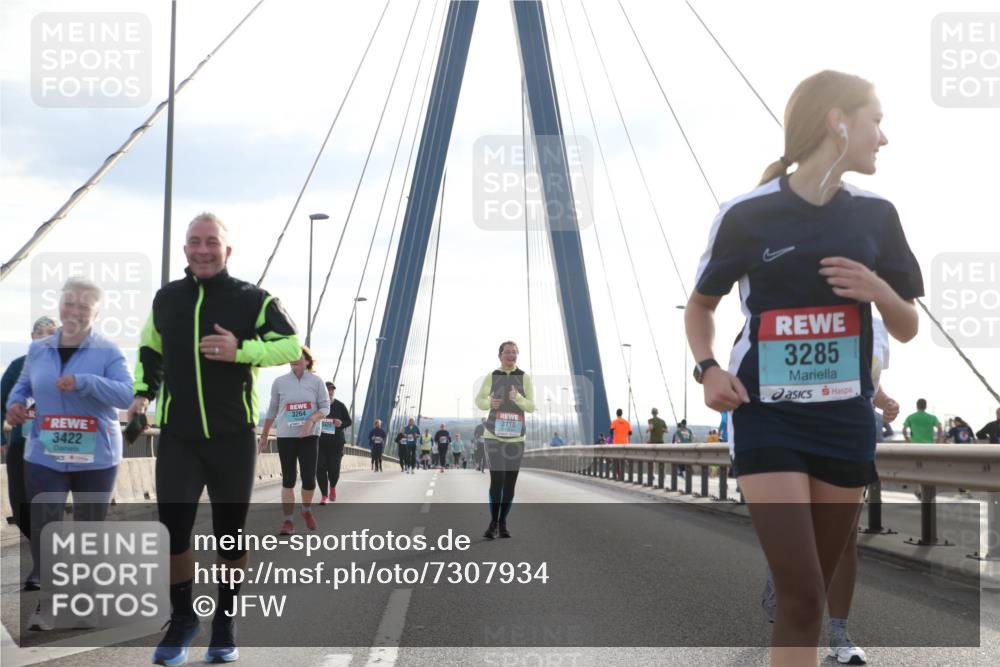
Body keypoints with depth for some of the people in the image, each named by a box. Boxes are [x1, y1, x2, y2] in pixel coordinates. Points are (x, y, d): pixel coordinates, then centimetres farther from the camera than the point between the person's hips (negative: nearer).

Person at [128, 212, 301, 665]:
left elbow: (292, 345, -6)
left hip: (234, 438, -1)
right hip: (178, 437, 2)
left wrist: (241, 350, -19)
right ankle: (182, 618, 15)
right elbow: (150, 350, 24)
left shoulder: (253, 299, -2)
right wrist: (143, 392, 9)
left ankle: (225, 623, 25)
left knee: (231, 533, 7)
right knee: (173, 529, -7)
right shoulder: (165, 299, 9)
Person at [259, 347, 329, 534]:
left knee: (309, 478, -4)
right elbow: (272, 411, 10)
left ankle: (306, 509, 24)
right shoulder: (279, 382, 1)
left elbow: (325, 407, -2)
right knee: (288, 479, -1)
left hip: (309, 436, -1)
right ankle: (288, 520, 3)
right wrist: (264, 435, 12)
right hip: (285, 436, 1)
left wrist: (311, 420, -20)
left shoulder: (317, 381, -1)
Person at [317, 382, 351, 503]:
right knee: (320, 469, -7)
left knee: (334, 469, -3)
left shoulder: (340, 405, 3)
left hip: (336, 443, 0)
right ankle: (324, 495, 7)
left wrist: (341, 423, -13)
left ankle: (332, 487, 32)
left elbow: (349, 421, 9)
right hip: (320, 442, 0)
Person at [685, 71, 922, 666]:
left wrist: (880, 292, -11)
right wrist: (708, 369, -11)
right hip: (768, 418, -4)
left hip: (846, 420, 4)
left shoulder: (875, 215, 4)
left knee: (811, 596, 10)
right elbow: (701, 305, 8)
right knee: (801, 597, -13)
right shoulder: (747, 215, -6)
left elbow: (908, 329, 11)